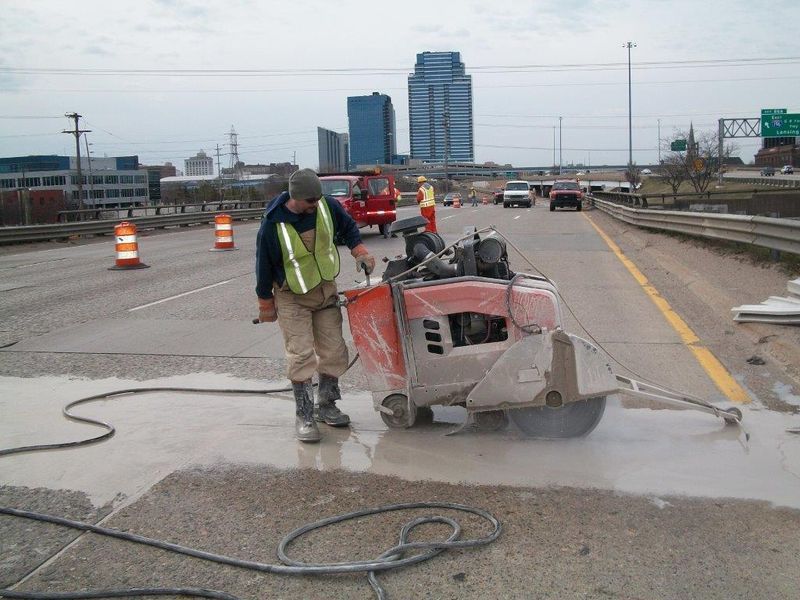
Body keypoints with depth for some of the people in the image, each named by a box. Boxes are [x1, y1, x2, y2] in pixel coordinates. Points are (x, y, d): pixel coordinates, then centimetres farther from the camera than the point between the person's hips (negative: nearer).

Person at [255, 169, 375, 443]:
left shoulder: (327, 206, -12)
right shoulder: (273, 224, -23)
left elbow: (348, 227, 9)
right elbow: (264, 265, -12)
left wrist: (359, 251, -7)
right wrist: (266, 305, -4)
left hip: (326, 289, 5)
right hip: (292, 297, -4)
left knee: (334, 350, 7)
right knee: (301, 355, -10)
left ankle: (326, 405, 24)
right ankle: (304, 416, 1)